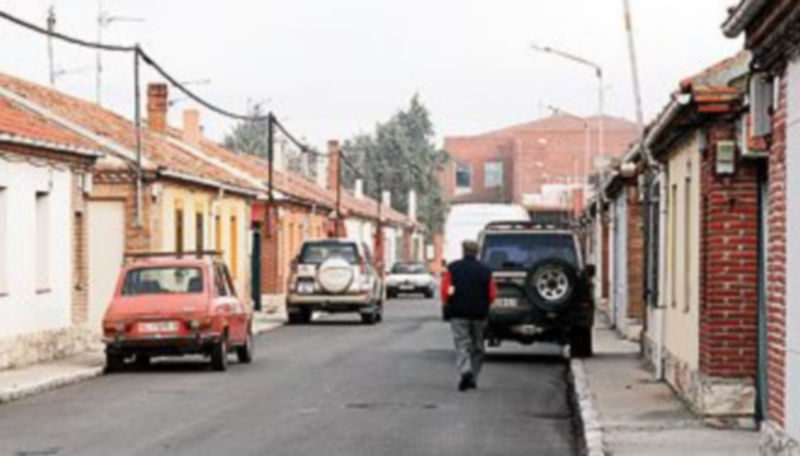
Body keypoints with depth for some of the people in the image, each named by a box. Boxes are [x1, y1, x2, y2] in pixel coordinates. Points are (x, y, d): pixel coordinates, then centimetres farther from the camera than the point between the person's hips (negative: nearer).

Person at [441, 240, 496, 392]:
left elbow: (445, 290, -8)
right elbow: (492, 294, -1)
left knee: (462, 344, -2)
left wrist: (446, 305, 8)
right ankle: (473, 378, 17)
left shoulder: (453, 268, -2)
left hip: (458, 313, -2)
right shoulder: (485, 271, 2)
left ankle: (465, 371, -27)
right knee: (477, 346, 14)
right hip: (479, 314, 2)